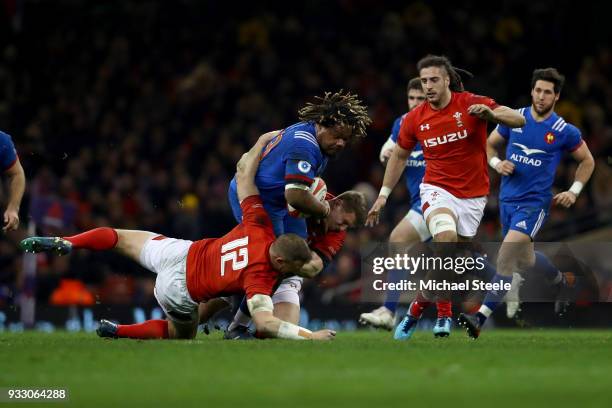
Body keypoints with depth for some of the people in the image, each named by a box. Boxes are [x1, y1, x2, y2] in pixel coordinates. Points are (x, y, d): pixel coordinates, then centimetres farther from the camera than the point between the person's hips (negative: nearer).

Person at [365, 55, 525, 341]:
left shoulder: (471, 104, -10)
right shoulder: (415, 119, -2)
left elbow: (519, 120, -18)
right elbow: (399, 156, 14)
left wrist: (491, 114, -38)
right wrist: (383, 195, 10)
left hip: (473, 195, 1)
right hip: (437, 189, -1)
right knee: (446, 237, -29)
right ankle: (420, 304, -17)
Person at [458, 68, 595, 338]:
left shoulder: (565, 131, -5)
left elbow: (587, 161, 11)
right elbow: (490, 144, 16)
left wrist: (574, 191, 1)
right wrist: (497, 163, -4)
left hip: (535, 202, -5)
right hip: (507, 198, 5)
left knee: (507, 253, -23)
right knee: (525, 260, 16)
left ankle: (481, 317, -25)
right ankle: (560, 281, 48)